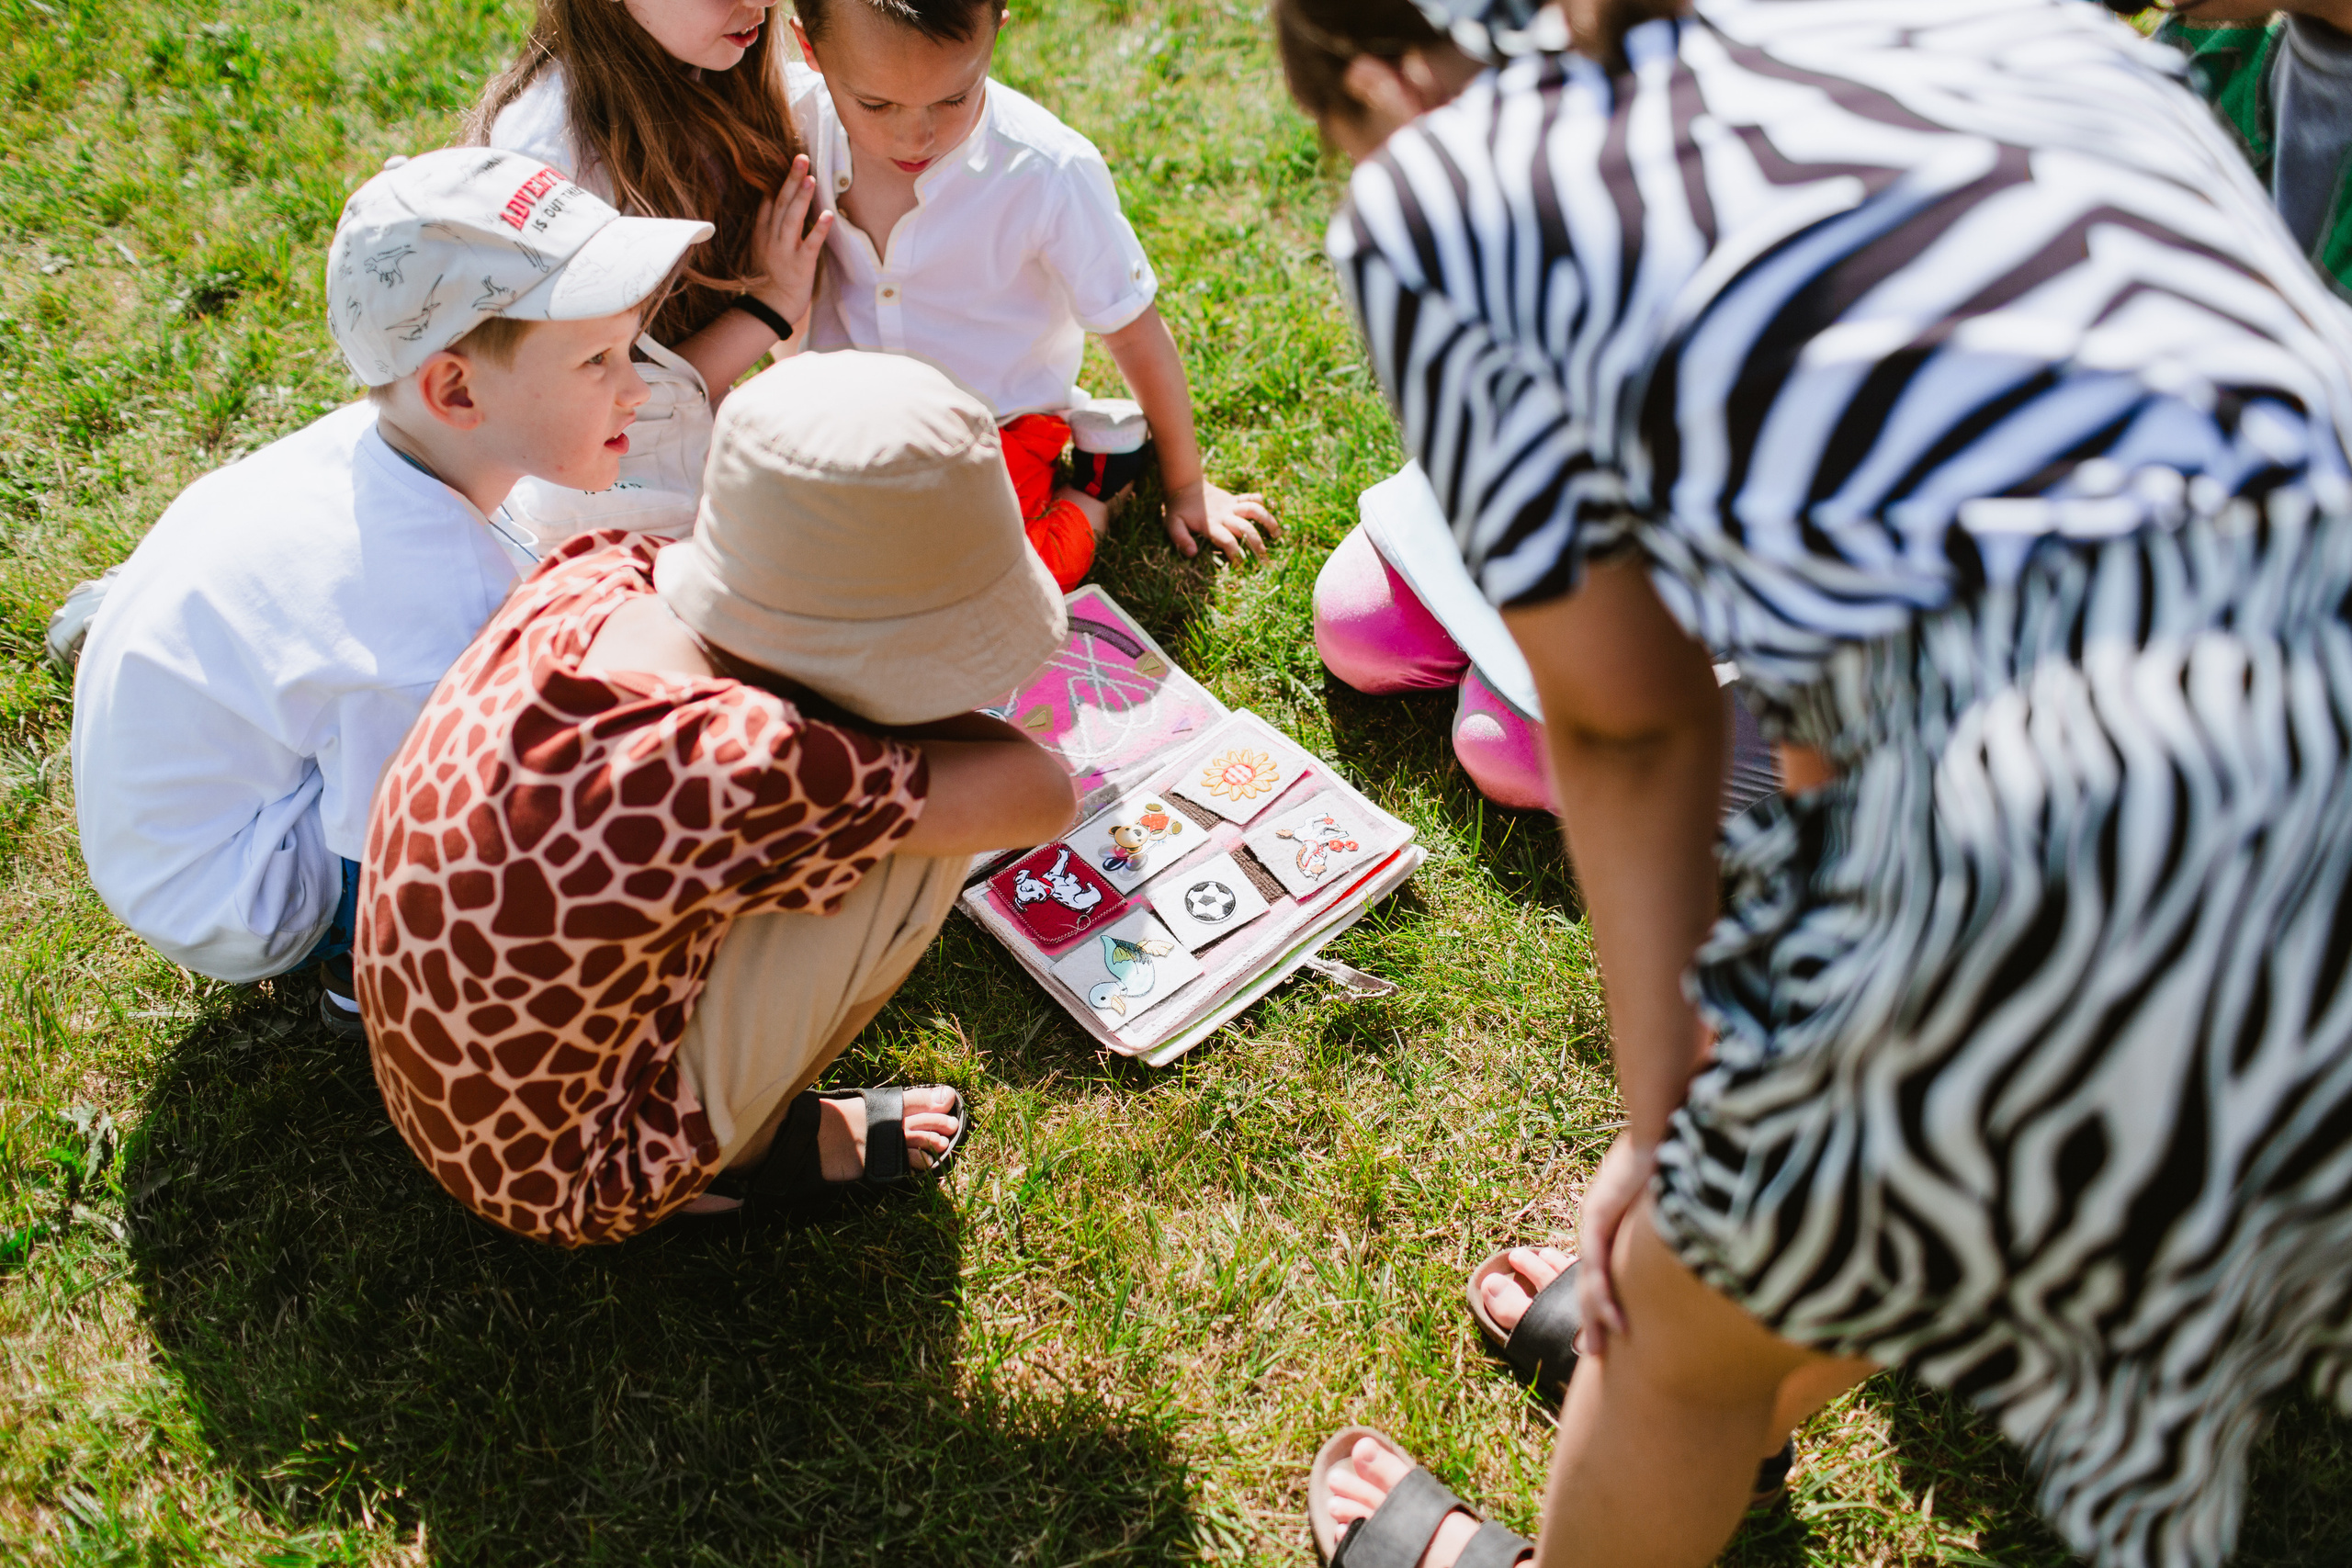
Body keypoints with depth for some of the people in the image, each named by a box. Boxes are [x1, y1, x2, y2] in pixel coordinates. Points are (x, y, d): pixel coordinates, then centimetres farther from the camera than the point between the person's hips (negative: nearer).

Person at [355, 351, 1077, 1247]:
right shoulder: (742, 768, -37)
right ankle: (763, 1150, 6)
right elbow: (1043, 794, -25)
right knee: (925, 838, -16)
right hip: (579, 1192, -7)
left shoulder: (593, 578, -15)